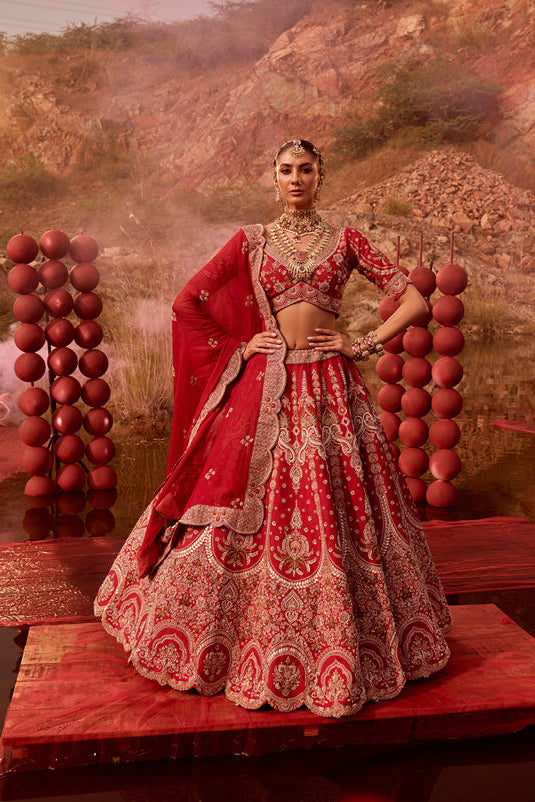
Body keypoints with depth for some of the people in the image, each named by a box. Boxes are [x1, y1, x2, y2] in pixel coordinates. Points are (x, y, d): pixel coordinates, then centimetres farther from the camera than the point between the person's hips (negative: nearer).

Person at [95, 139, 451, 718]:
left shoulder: (345, 241, 8)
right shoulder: (251, 241, 8)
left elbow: (415, 300, 5)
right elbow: (186, 303, 8)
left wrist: (363, 345, -3)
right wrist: (237, 349, 1)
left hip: (329, 388, 0)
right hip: (263, 388, 0)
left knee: (335, 513, 3)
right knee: (246, 512, 1)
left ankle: (345, 648, 22)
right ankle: (236, 640, 20)